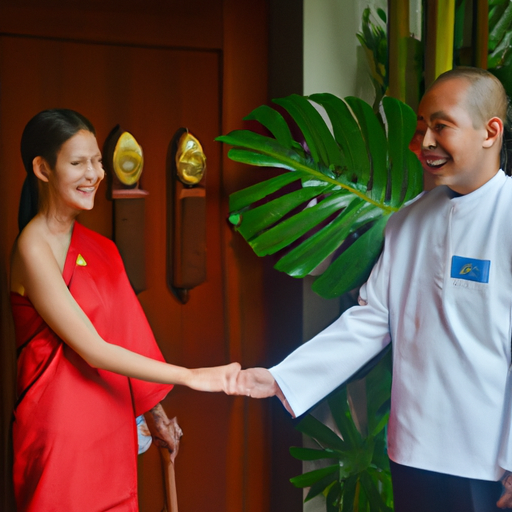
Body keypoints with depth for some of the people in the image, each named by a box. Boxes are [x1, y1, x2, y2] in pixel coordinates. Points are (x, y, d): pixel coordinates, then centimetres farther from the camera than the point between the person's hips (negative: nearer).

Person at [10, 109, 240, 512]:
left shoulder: (94, 244, 9)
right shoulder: (34, 247, -15)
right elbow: (92, 350, -19)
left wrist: (155, 410, 14)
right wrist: (189, 377, -18)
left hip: (111, 425, 7)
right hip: (64, 429, -7)